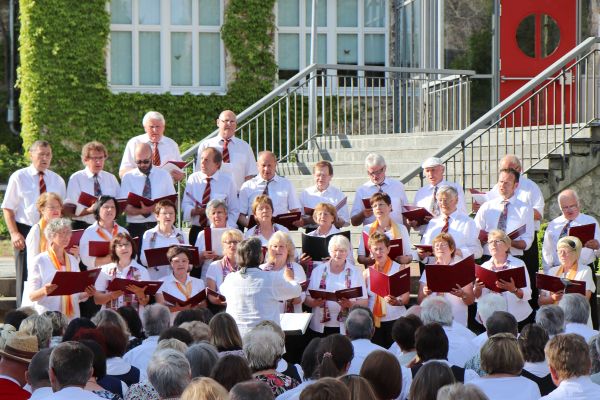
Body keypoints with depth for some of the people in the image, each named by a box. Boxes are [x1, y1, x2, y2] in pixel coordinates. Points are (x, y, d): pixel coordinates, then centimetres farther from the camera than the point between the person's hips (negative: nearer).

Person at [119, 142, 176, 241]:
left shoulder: (164, 176, 12)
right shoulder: (127, 177, 7)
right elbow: (125, 207, -1)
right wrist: (141, 211, -21)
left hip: (160, 225, 1)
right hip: (135, 228, -1)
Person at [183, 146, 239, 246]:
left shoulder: (227, 181, 3)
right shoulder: (193, 179, 7)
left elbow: (234, 210, 5)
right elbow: (185, 205, 6)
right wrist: (194, 211, -17)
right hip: (196, 230, 2)